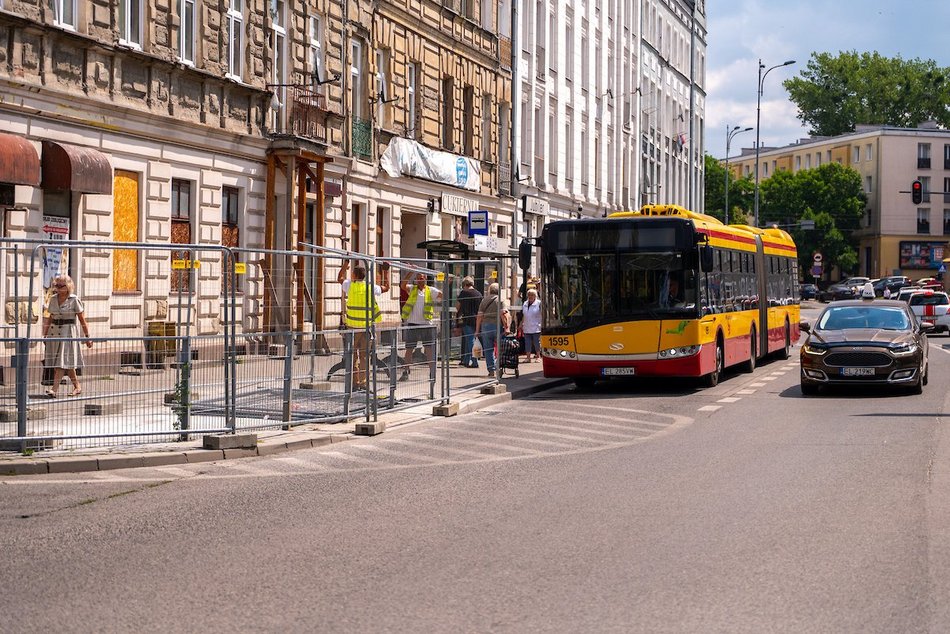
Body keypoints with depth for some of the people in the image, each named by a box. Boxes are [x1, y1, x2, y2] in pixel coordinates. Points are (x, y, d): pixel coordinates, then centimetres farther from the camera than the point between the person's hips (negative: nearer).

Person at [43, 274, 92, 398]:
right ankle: (77, 386, 20)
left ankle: (55, 389, -18)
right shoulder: (53, 299, 9)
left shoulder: (74, 300, -7)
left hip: (68, 332, -6)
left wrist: (87, 337, -5)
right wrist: (45, 334, 15)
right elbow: (50, 318, 17)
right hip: (54, 331, 6)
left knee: (62, 361, -12)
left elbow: (82, 320, -5)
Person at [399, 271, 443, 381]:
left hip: (427, 324, 0)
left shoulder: (431, 291, 5)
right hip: (412, 324, 0)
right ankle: (405, 373, 14)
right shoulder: (412, 290, 5)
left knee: (429, 349, 2)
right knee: (409, 349, 6)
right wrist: (411, 272, -21)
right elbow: (403, 285, -13)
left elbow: (443, 295, -5)